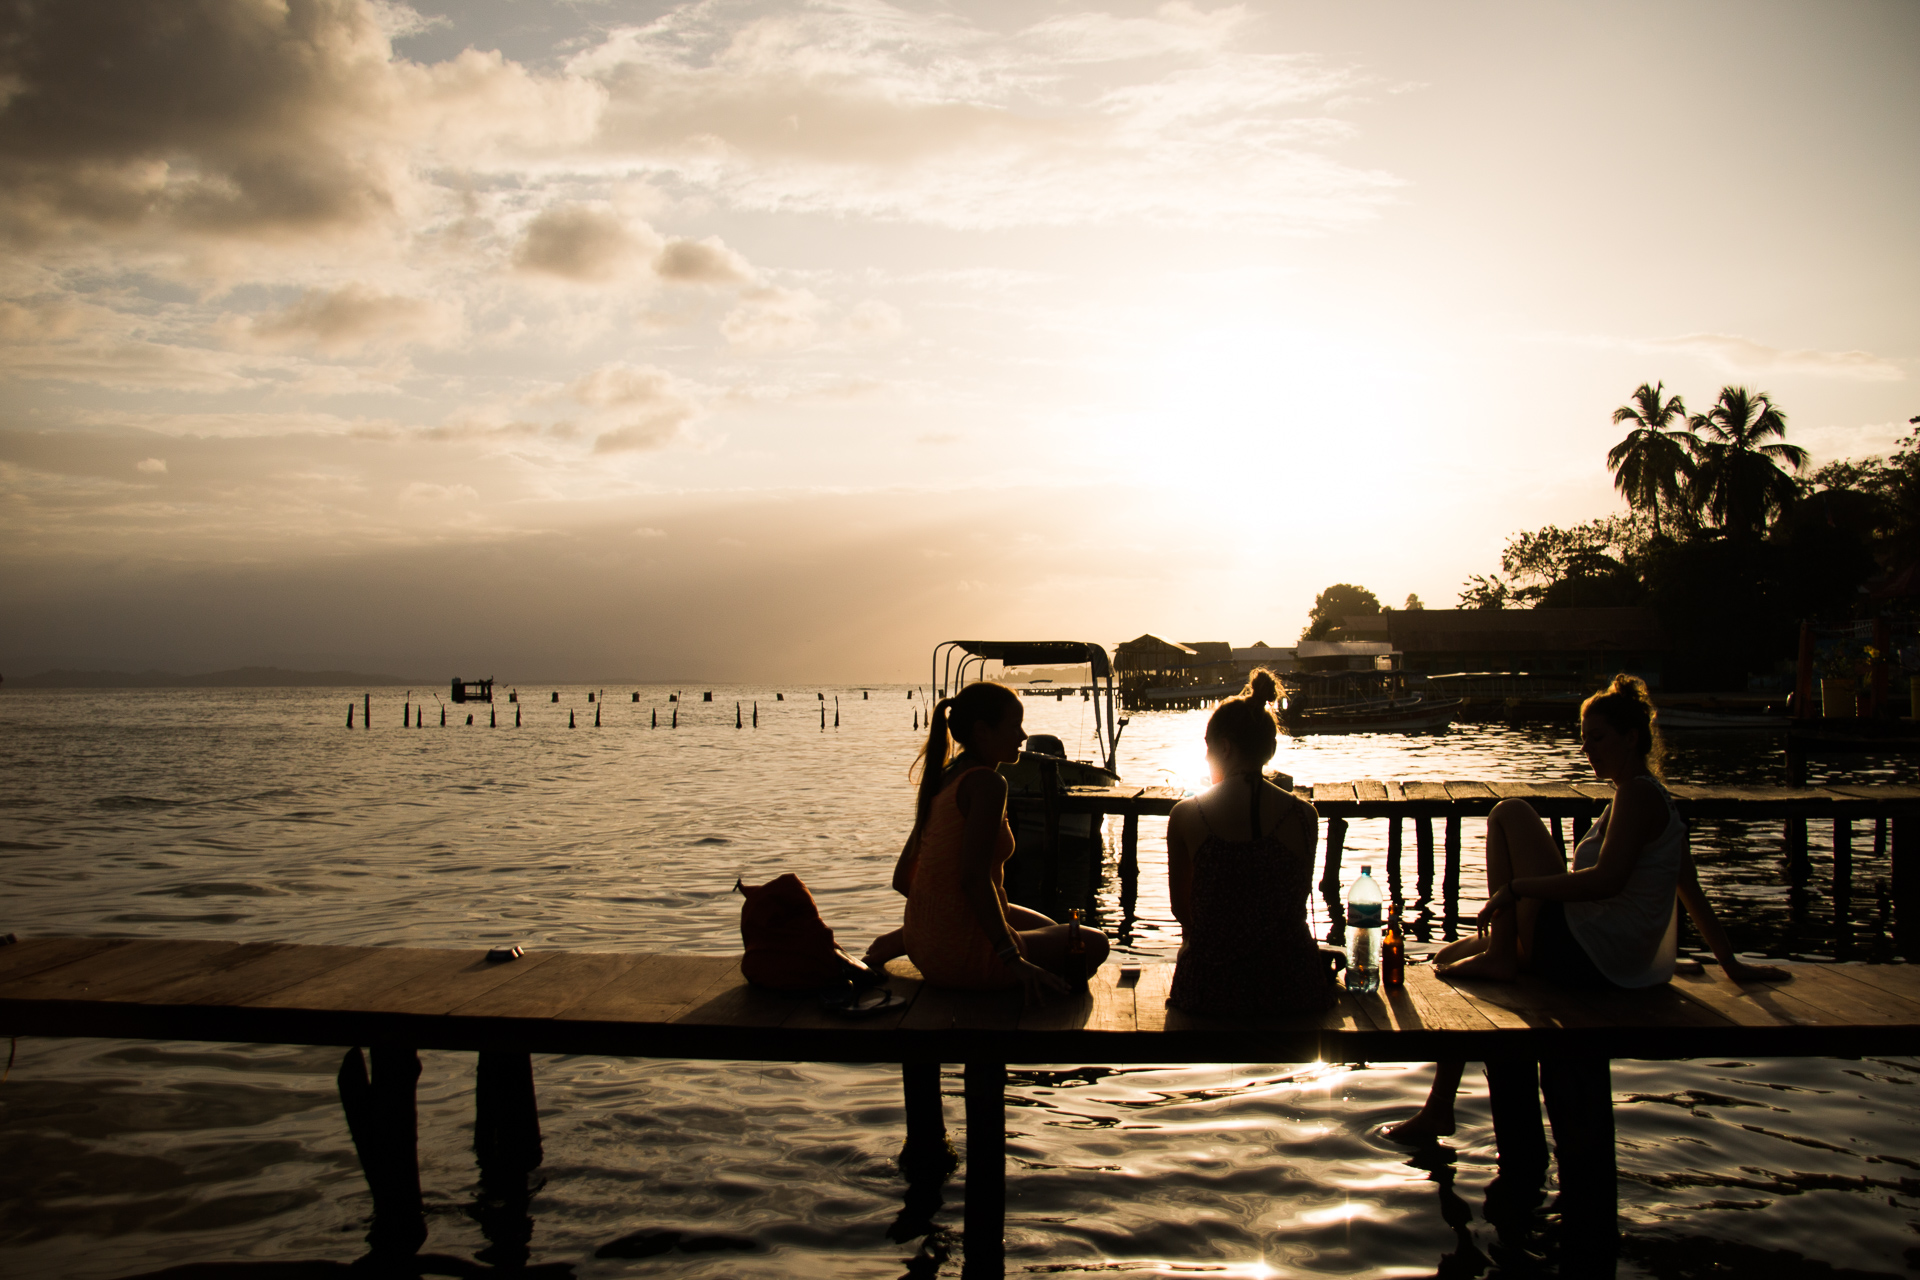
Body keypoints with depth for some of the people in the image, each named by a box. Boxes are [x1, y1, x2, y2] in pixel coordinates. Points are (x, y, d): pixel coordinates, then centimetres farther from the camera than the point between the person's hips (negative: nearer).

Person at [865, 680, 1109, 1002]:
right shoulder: (987, 784, -18)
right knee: (1094, 944, 9)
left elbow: (902, 878, 12)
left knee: (1046, 928, 32)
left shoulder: (942, 780, 9)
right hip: (962, 957, -8)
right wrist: (1014, 961, -22)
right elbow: (974, 879, -26)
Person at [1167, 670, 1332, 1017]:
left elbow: (1180, 908, 5)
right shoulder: (1304, 815, -5)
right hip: (1291, 989, 1)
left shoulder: (1185, 816, -7)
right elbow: (1297, 903, 7)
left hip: (1210, 992, -1)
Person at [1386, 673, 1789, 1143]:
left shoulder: (1637, 794, -13)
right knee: (1450, 959, 20)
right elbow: (1693, 894, 20)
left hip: (1587, 957, -10)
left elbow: (1606, 880, -27)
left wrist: (1515, 887, -21)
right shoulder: (1652, 796, 17)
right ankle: (1438, 1112, 19)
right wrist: (1732, 964, 23)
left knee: (1510, 813, -6)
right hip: (1615, 965, 10)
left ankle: (1498, 957, -10)